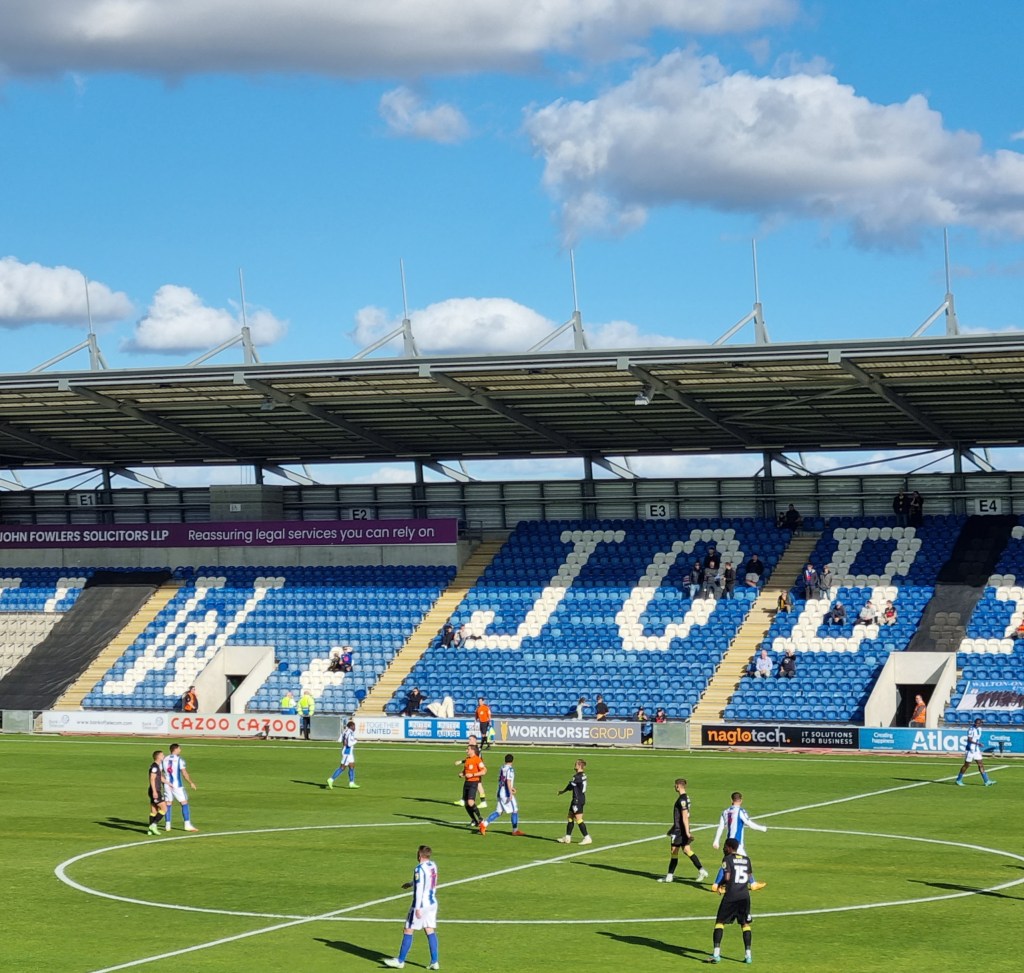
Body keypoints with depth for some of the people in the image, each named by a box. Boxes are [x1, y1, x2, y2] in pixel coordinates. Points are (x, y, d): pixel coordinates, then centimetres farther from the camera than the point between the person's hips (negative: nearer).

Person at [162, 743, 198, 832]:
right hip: (177, 785, -5)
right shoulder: (179, 759, -9)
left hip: (167, 785, 5)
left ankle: (167, 825, 9)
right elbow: (184, 773, -12)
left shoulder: (164, 759, 6)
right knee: (184, 803, 3)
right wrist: (191, 783, -2)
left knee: (168, 804, 11)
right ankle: (187, 824, -1)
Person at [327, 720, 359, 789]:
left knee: (352, 767, 14)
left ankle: (352, 783, 18)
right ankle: (331, 780, -3)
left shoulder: (345, 731, 5)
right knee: (342, 768, -5)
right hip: (347, 752, -10)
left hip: (349, 752, 10)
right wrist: (355, 741, -10)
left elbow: (339, 740, 8)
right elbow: (349, 744, -26)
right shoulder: (350, 733, -20)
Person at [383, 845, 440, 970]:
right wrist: (411, 883, 39)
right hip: (432, 903, 8)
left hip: (421, 904, -8)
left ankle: (400, 961, 8)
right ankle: (434, 962, 4)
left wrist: (417, 908, -20)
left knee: (408, 931, 2)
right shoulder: (433, 866, 8)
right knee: (430, 932, 8)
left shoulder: (419, 869, -17)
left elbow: (419, 889, -21)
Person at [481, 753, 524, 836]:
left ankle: (484, 824, 1)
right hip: (506, 794, -8)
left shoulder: (502, 768, 11)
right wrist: (511, 794, -21)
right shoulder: (510, 769, -13)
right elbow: (508, 782, -20)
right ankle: (515, 830, 9)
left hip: (500, 792, 8)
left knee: (499, 812, 11)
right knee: (514, 810, 4)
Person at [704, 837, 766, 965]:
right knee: (745, 924, 14)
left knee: (720, 922, 2)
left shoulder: (727, 859, -4)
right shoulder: (746, 860, 11)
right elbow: (750, 878, 11)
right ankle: (748, 954, 11)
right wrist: (752, 885, 32)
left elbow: (726, 877, -13)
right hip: (744, 896, 4)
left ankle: (716, 953, -8)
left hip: (731, 896, -4)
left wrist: (718, 885, 4)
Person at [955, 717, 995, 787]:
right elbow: (969, 739, -25)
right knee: (966, 765, 0)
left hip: (977, 750, 7)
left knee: (981, 765, 4)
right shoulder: (971, 729, -16)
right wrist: (977, 743, -37)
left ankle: (987, 781, 4)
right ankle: (958, 780, 13)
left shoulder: (979, 729, 9)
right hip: (970, 750, -7)